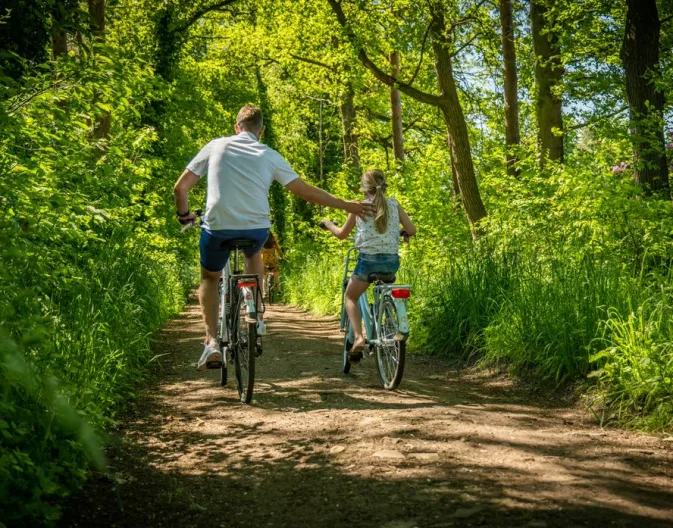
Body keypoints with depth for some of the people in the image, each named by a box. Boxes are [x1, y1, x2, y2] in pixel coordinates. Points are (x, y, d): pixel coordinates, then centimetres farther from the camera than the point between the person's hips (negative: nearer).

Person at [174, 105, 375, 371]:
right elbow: (306, 191, 7)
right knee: (253, 254, 37)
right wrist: (347, 206, 16)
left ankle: (211, 341, 5)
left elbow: (180, 187, 8)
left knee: (210, 278, 24)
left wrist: (184, 215, 27)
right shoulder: (269, 156, 8)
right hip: (256, 229, 1)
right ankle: (256, 316, 29)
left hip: (217, 227, -1)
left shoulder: (216, 146, 8)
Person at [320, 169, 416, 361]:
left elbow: (341, 234, 8)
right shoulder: (394, 205, 4)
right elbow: (412, 230, 5)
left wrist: (327, 223, 27)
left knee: (351, 297, 18)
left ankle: (358, 337, -5)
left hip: (368, 260, -3)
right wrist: (401, 233, 28)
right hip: (392, 261, 3)